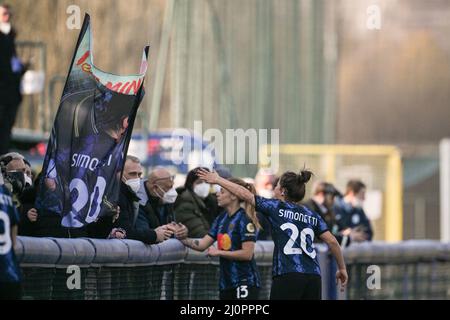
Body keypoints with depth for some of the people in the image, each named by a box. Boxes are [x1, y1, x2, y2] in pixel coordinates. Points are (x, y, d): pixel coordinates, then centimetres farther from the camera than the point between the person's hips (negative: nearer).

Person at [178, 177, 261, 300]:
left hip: (245, 282, -8)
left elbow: (247, 253, -16)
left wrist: (219, 253, -11)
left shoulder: (244, 220, -11)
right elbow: (202, 244, 8)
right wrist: (182, 238, -8)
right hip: (226, 283, 8)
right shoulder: (221, 219, 12)